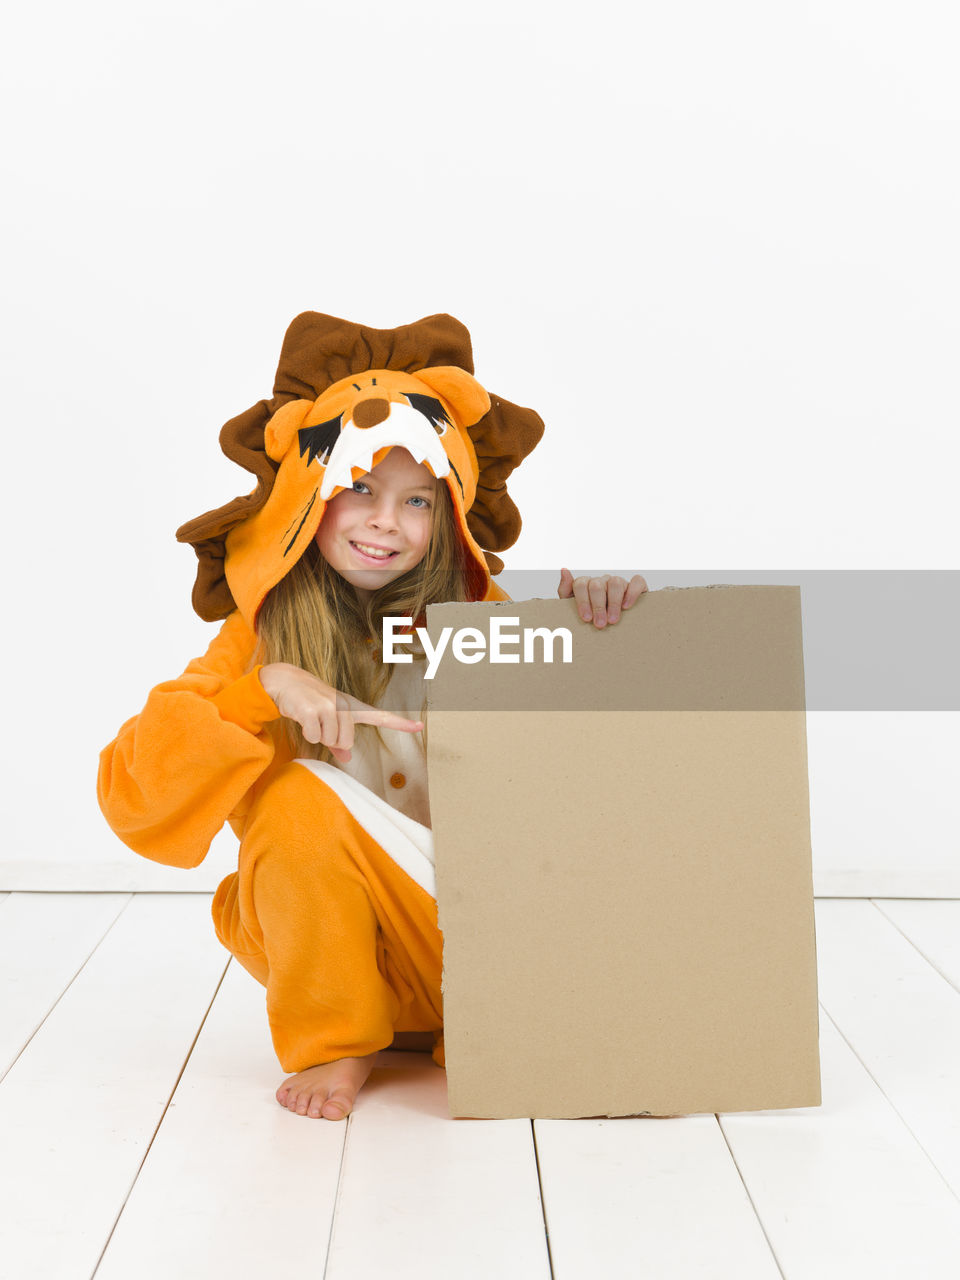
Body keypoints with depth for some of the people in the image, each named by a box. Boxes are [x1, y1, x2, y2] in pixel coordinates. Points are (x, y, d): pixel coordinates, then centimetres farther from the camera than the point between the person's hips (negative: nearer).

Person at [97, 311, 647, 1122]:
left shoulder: (482, 620, -4)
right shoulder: (261, 638, -9)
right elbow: (132, 791, -19)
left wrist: (592, 627, -25)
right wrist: (265, 690, -31)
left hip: (468, 919, 1)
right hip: (316, 940, -1)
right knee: (302, 795, -28)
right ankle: (331, 1045, -9)